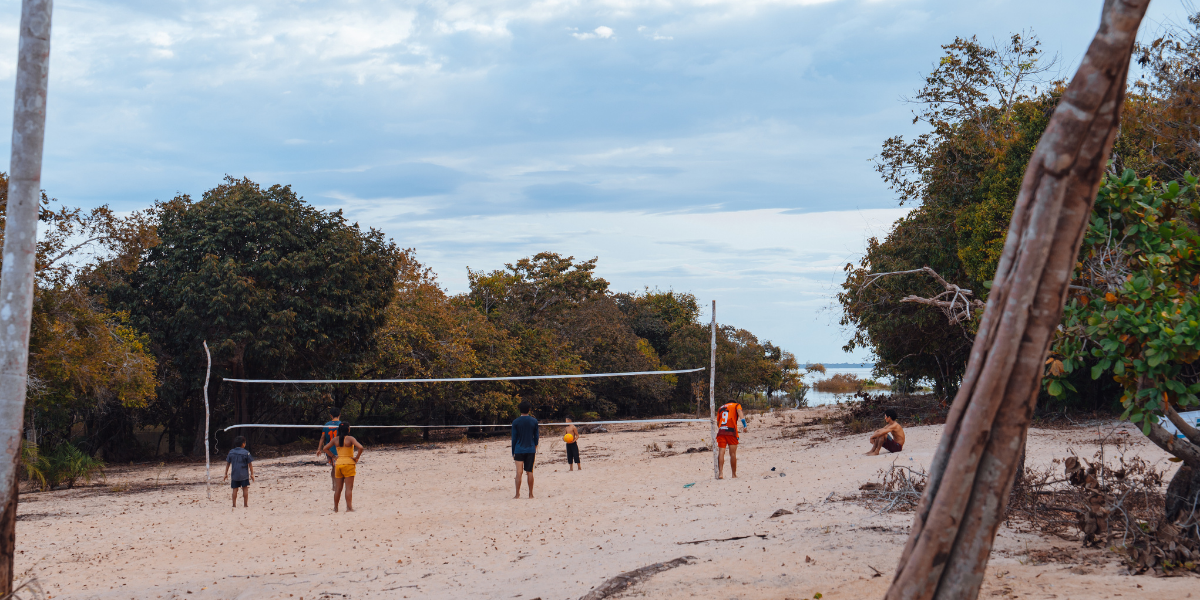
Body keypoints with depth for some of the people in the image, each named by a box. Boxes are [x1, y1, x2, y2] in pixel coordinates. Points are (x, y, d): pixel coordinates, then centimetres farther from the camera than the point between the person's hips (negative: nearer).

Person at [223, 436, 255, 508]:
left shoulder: (231, 452, 3)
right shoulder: (246, 453, -7)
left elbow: (227, 463, 6)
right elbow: (250, 464, -6)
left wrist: (226, 474, 13)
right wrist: (252, 474, 1)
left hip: (234, 474, 3)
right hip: (244, 474, -3)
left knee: (235, 489, 7)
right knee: (245, 488, 5)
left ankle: (234, 505, 7)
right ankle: (245, 504, 5)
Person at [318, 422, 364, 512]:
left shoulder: (336, 439, 4)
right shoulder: (350, 438, -10)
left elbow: (325, 448, 12)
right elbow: (360, 447, -22)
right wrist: (357, 457, -9)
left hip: (338, 464, 5)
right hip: (349, 464, -5)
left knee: (338, 488, 12)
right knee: (349, 488, -3)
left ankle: (335, 508, 16)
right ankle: (349, 508, -8)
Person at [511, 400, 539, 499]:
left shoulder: (516, 422, -4)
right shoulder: (534, 421, 1)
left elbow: (514, 438, -1)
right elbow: (536, 436, 9)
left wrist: (513, 452, 6)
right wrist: (535, 448, 24)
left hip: (519, 450, -2)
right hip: (530, 450, 2)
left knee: (519, 472, -3)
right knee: (530, 472, 6)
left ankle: (517, 494, -5)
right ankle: (531, 494, 9)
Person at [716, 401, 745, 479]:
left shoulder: (721, 408, 26)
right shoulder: (736, 405, 15)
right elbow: (739, 411, -8)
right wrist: (744, 424, -19)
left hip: (721, 432, 3)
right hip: (731, 431, -3)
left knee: (721, 452, -4)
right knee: (733, 454, 3)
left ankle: (720, 473, -17)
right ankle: (734, 475, 7)